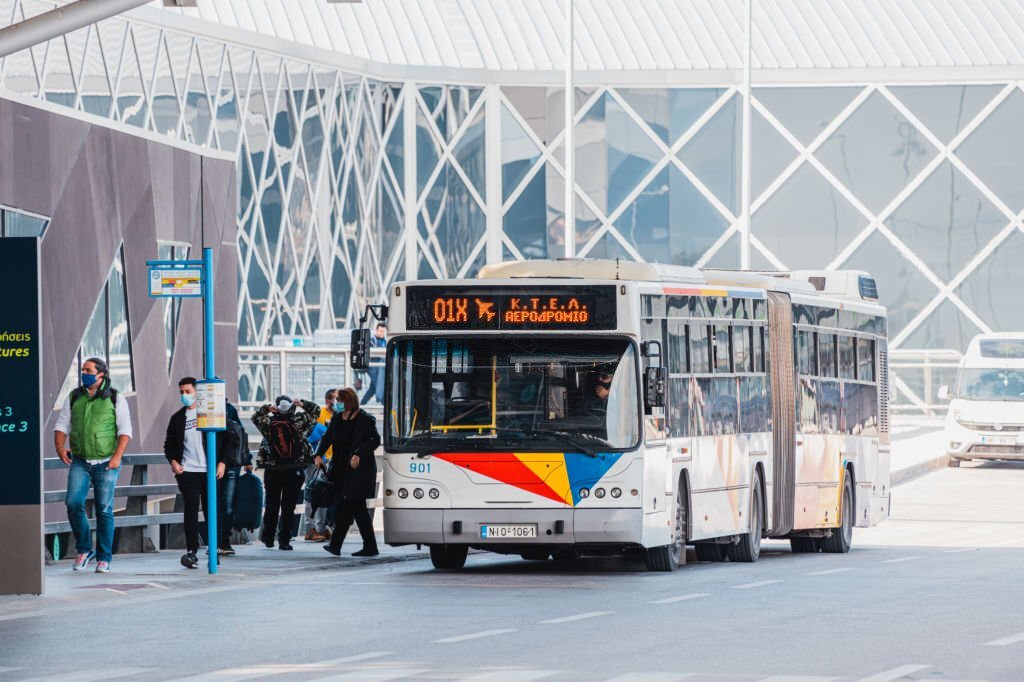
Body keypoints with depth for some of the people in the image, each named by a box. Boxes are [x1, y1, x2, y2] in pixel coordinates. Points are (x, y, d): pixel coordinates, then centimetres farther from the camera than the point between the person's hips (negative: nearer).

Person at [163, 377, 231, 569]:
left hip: (210, 471, -2)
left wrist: (222, 462, -6)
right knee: (191, 510, -7)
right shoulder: (177, 418, 13)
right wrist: (172, 461, -1)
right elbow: (169, 443, 18)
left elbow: (228, 438, 3)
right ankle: (191, 552, -11)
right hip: (187, 471, 2)